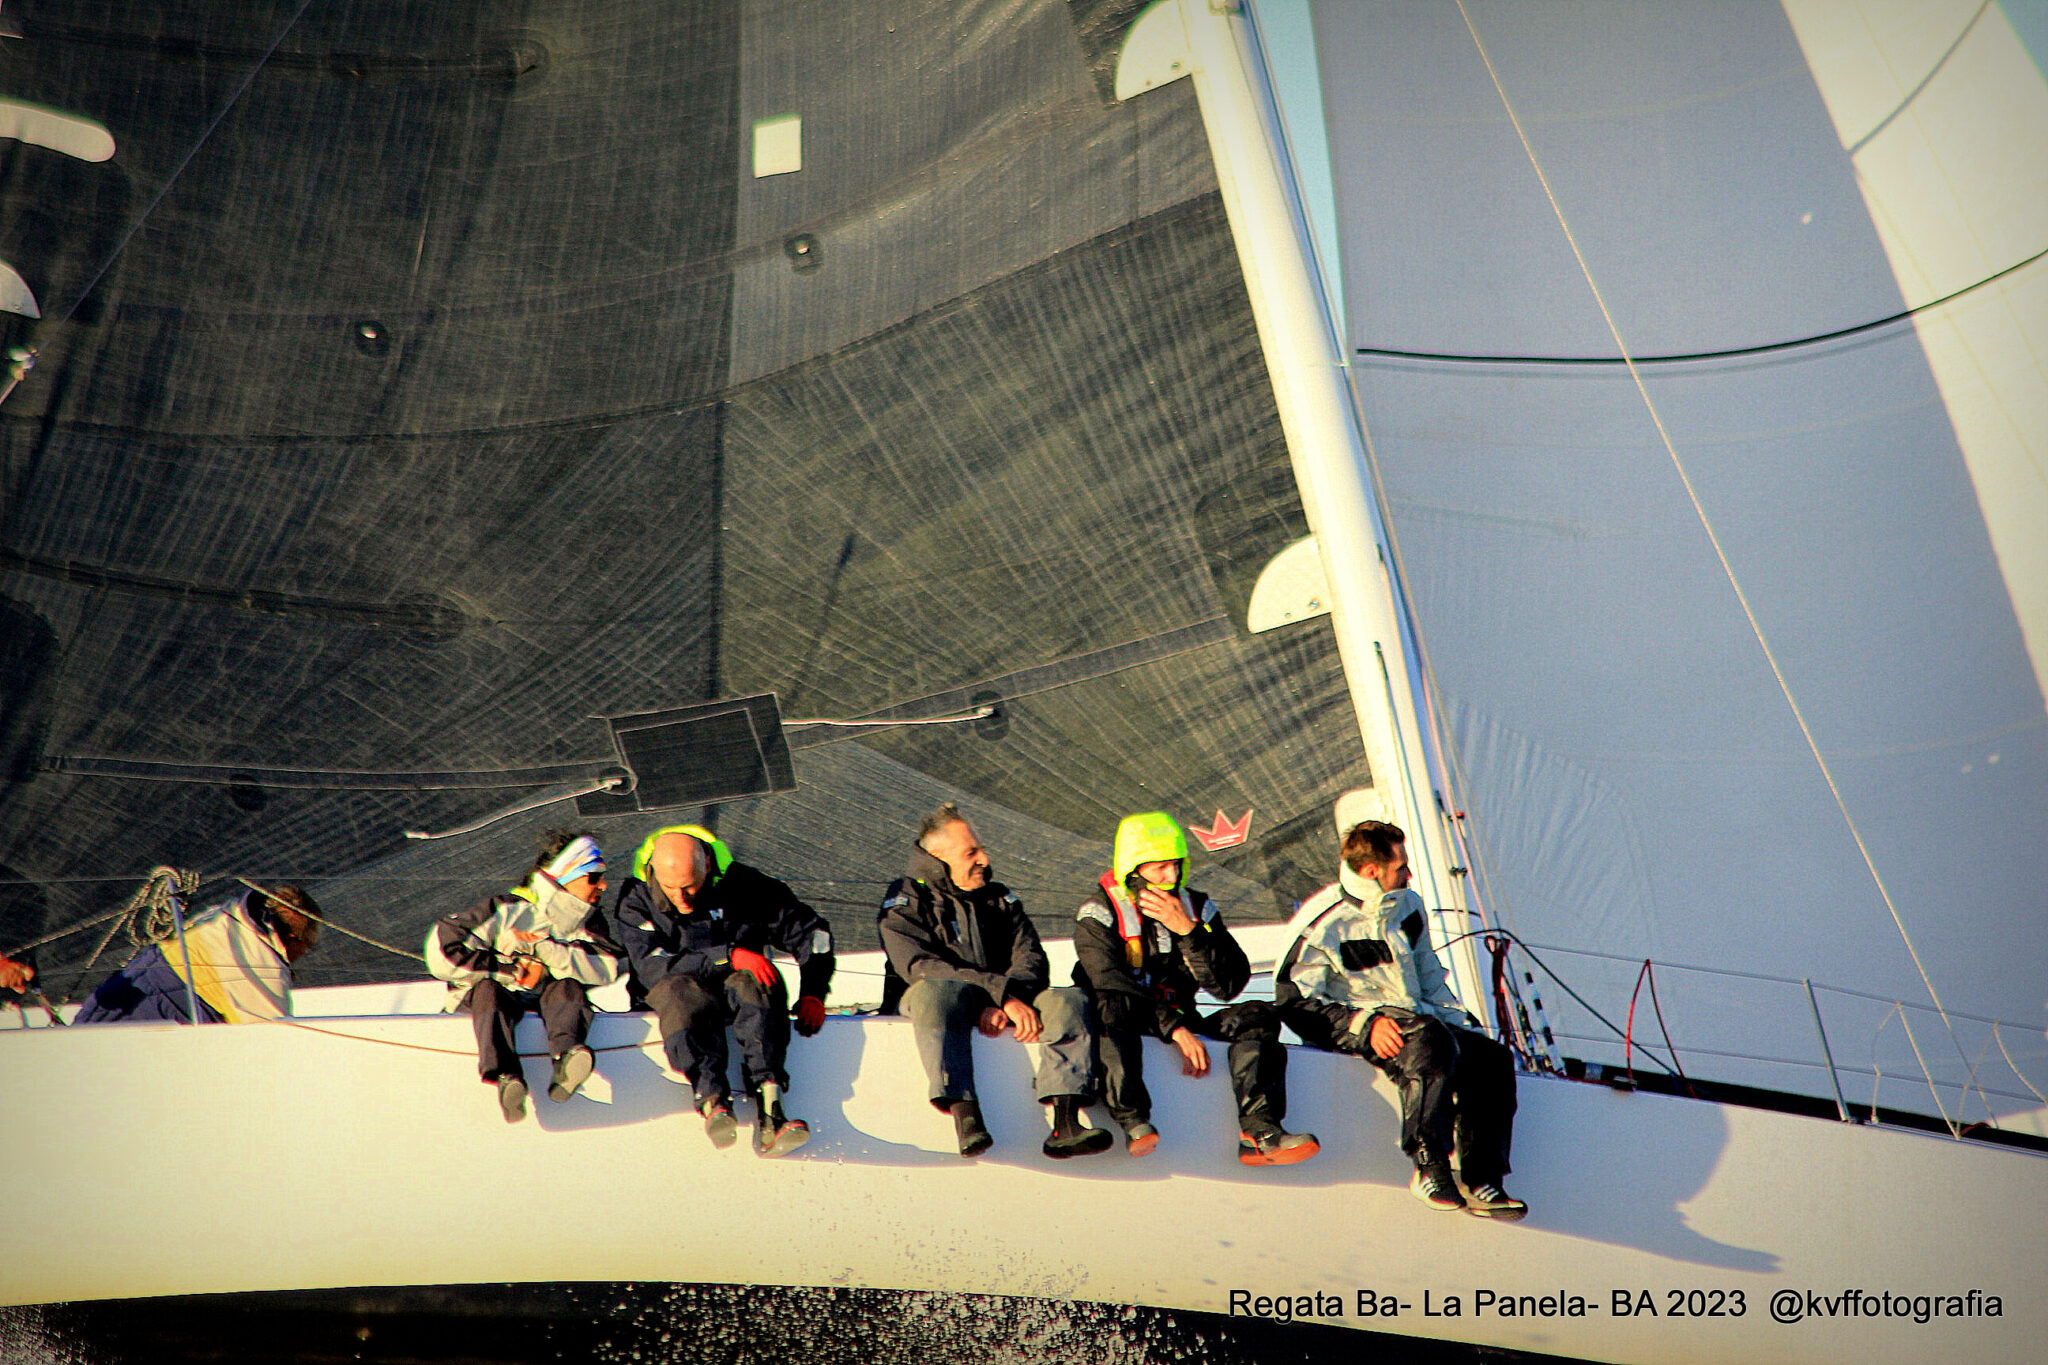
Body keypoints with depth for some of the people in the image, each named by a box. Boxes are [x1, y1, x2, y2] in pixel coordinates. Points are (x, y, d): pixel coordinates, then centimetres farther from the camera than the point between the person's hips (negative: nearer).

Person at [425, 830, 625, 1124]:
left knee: (569, 985, -26)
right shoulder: (506, 910, -15)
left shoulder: (586, 922, -1)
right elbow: (440, 953, -21)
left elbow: (608, 967, -20)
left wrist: (540, 949, -29)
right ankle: (506, 1077, -54)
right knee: (489, 989, -33)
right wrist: (513, 971, -20)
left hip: (547, 999, 3)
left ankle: (564, 1066, -52)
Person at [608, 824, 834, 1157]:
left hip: (735, 980, 0)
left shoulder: (742, 885, -10)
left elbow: (811, 930, -1)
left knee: (755, 987, -34)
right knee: (680, 994, -35)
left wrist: (813, 994, -11)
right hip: (675, 987, 0)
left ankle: (769, 1112, -46)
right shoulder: (636, 899, -11)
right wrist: (729, 956, -29)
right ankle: (712, 1099, -50)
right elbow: (652, 967, -23)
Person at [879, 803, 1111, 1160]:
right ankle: (965, 1116, -46)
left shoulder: (1000, 899, 20)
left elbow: (1031, 958, 6)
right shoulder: (905, 900, 4)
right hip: (945, 997, -4)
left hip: (1006, 1000, 4)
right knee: (936, 991, -38)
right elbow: (922, 968, -13)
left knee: (1069, 1000, -23)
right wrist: (1003, 994, -23)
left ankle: (1064, 1123, -36)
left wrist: (1007, 1001, -18)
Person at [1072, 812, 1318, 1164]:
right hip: (1125, 1027, -4)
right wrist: (1174, 1028, -30)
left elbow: (1230, 985, -4)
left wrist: (1188, 931, -18)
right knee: (1110, 1009, -36)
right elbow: (1110, 983, -20)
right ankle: (1133, 1122, -47)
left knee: (1258, 1016, -16)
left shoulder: (1196, 908, 8)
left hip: (1182, 1024, 4)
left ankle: (1259, 1132, -33)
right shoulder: (1099, 912, -4)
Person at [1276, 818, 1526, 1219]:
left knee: (1493, 1058, -15)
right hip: (1354, 1026, -7)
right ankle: (1428, 1168, -32)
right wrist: (1365, 1024, -22)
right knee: (1431, 1040, -35)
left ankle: (1482, 1183, -17)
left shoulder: (1408, 905, 12)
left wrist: (1460, 1022, 8)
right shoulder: (1323, 923, -11)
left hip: (1416, 1017, 7)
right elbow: (1294, 1000, -13)